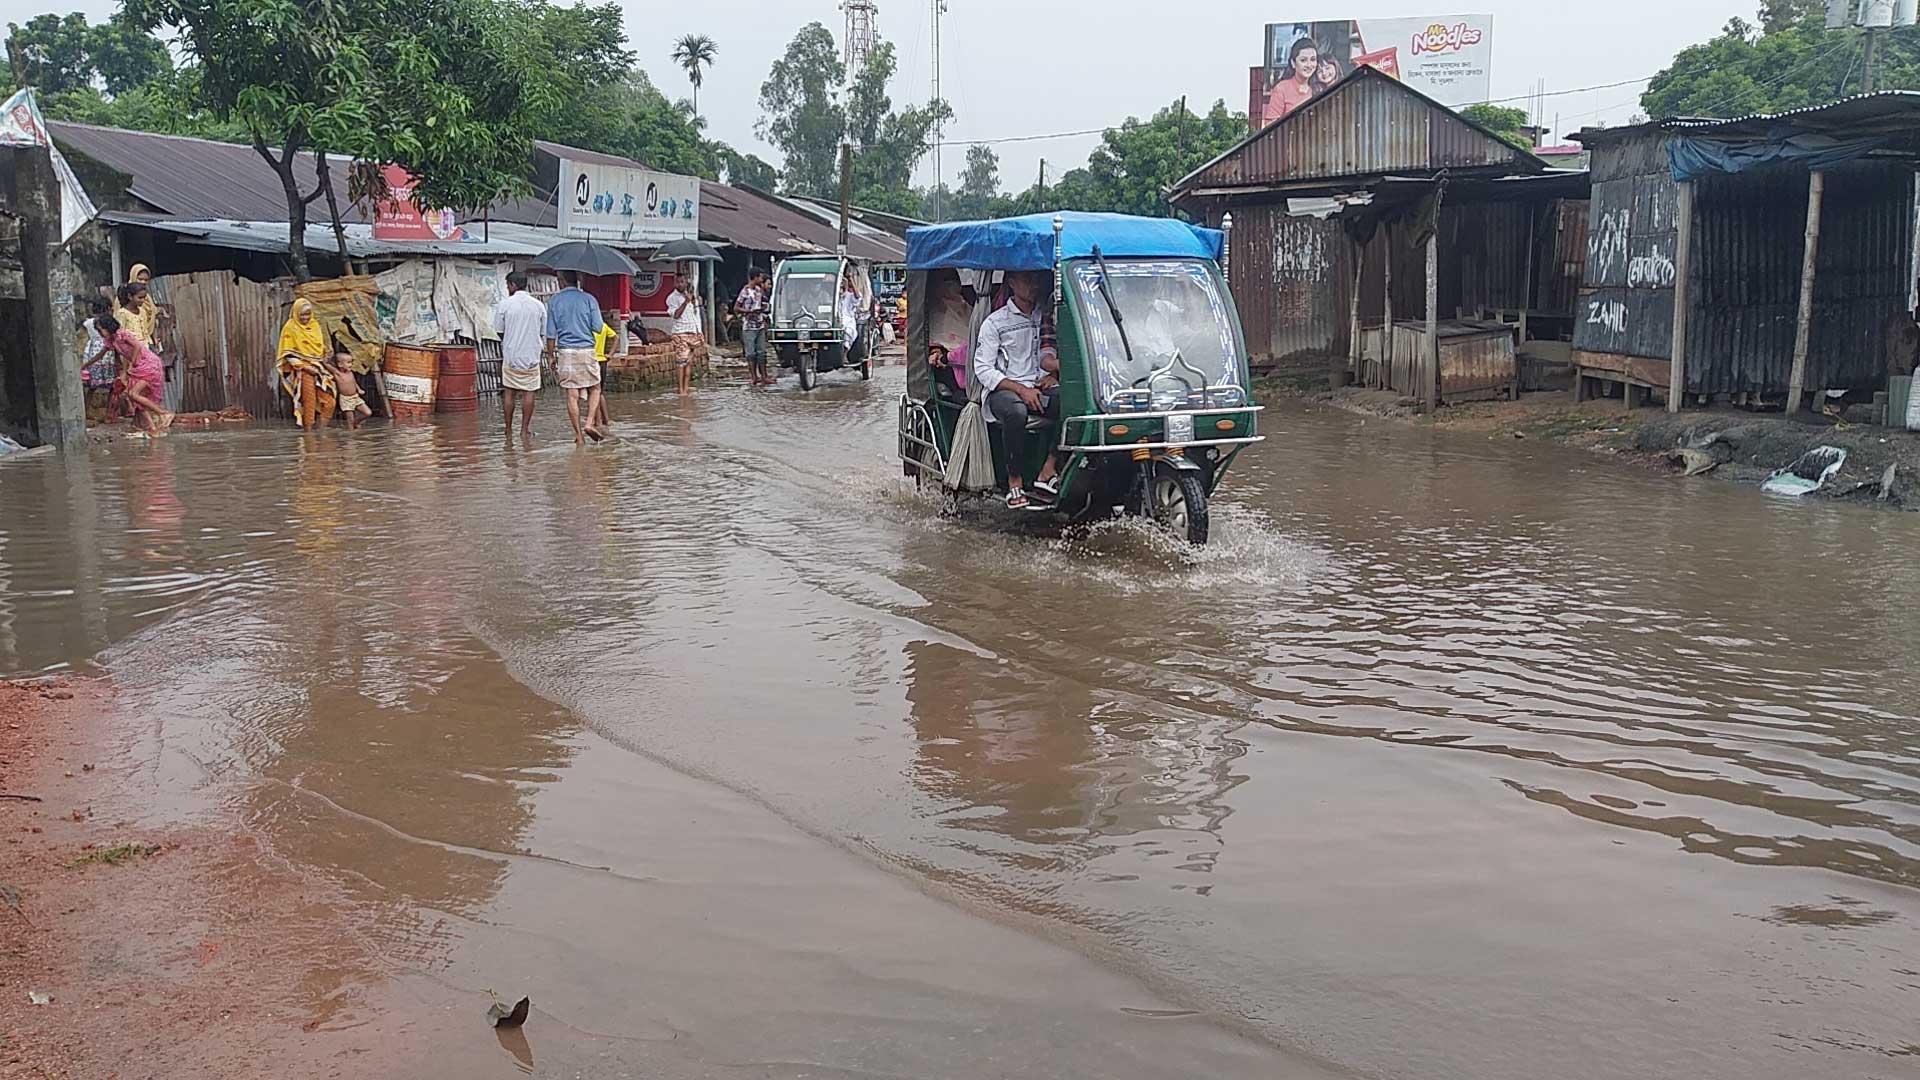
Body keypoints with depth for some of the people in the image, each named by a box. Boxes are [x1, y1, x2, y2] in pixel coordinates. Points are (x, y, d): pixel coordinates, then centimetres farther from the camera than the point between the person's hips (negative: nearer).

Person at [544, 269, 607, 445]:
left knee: (572, 395, 3)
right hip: (586, 350, -1)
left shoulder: (554, 301, 2)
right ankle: (589, 423, -6)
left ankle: (579, 436, 4)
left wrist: (552, 356, 9)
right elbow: (597, 328, -3)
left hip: (565, 351, 1)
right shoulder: (588, 299, -1)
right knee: (595, 389, 13)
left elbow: (551, 333, 2)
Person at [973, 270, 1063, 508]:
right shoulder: (995, 322, 2)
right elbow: (983, 369, -4)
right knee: (1015, 412, -40)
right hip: (1002, 389, -4)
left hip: (1041, 385, 4)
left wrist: (1053, 374, -3)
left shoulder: (1046, 316, 17)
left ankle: (1049, 472, -25)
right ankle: (1015, 483, -27)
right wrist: (1021, 389, -16)